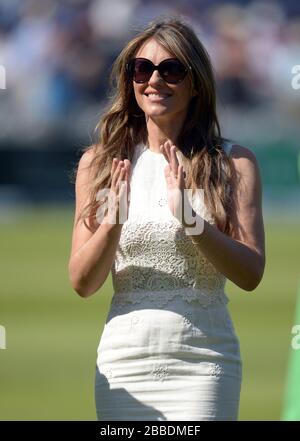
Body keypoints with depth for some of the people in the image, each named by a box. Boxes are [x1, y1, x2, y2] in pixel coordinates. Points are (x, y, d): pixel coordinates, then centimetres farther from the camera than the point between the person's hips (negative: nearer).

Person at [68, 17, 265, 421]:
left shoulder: (233, 163, 3)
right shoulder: (100, 163, 7)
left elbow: (250, 274, -4)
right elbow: (82, 284, 4)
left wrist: (189, 219, -19)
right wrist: (113, 221, -15)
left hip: (202, 361, -2)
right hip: (124, 361, 2)